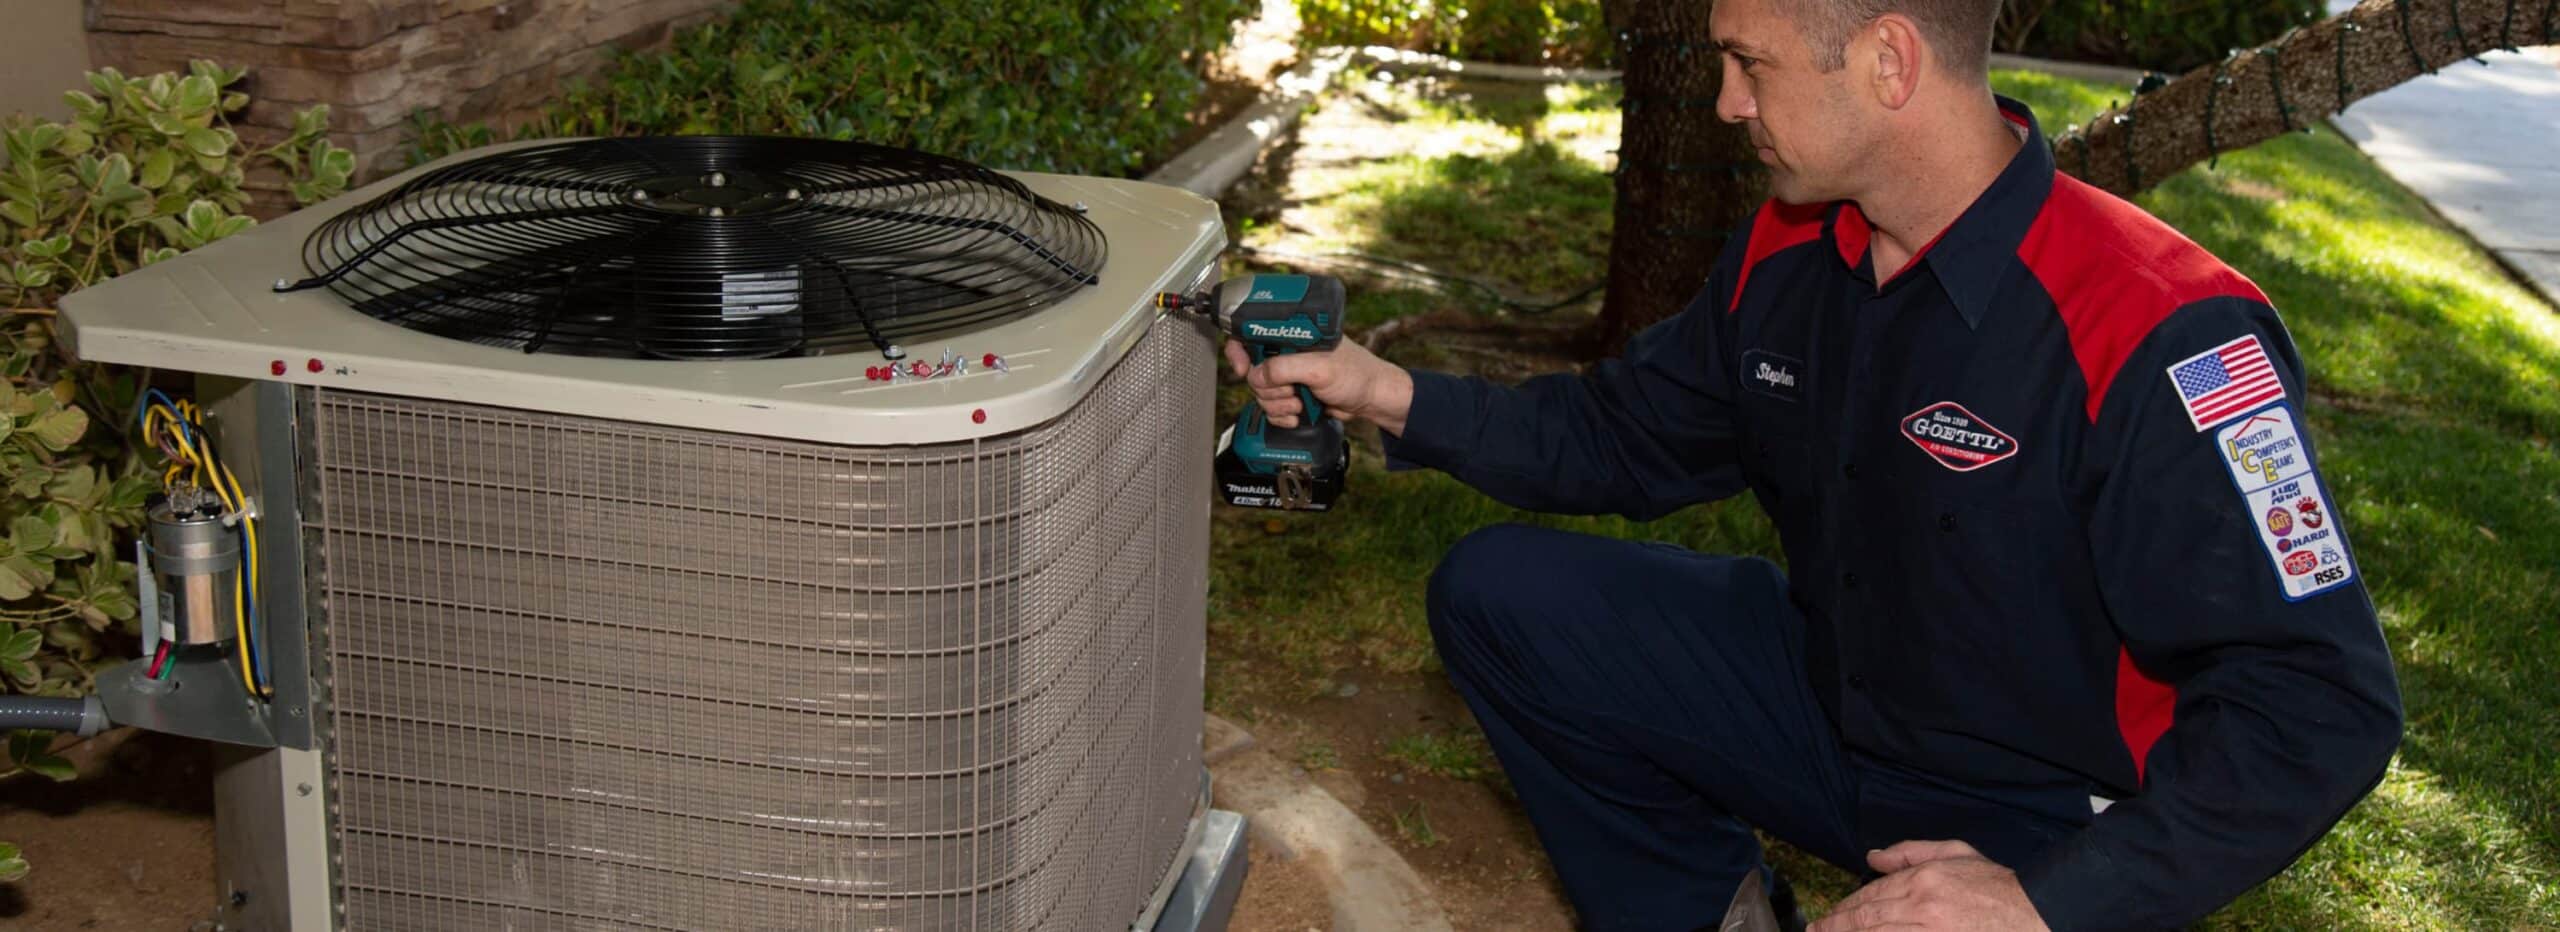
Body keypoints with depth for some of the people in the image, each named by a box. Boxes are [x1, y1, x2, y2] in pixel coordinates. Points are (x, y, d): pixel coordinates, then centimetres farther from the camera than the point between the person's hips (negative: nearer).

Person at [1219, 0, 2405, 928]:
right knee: (1494, 592, -1)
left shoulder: (2156, 338, -29)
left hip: (2041, 823, -6)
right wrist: (1398, 397, -2)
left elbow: (2322, 705, -26)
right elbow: (1630, 435, 11)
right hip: (1824, 689, 6)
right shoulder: (1785, 254, -5)